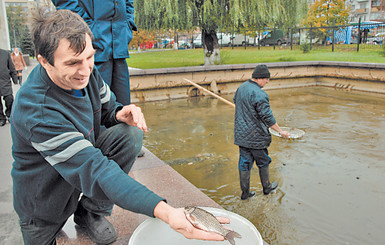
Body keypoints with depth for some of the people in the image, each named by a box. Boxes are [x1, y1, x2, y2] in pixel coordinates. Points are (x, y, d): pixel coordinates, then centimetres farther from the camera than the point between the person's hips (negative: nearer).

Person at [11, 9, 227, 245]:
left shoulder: (87, 73, -14)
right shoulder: (36, 111, -35)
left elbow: (107, 107, 4)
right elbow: (92, 169, -42)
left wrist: (120, 113, -24)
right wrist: (164, 211, -52)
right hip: (44, 203, -5)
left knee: (131, 134, -21)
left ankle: (91, 212, -4)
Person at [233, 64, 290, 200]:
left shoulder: (241, 87, 5)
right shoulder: (259, 94, -22)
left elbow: (235, 102, 24)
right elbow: (268, 117, -21)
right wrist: (281, 131, -9)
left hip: (241, 135, 7)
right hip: (256, 137, -7)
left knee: (244, 163, 12)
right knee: (263, 162, 15)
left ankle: (245, 192, 21)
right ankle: (266, 187, 34)